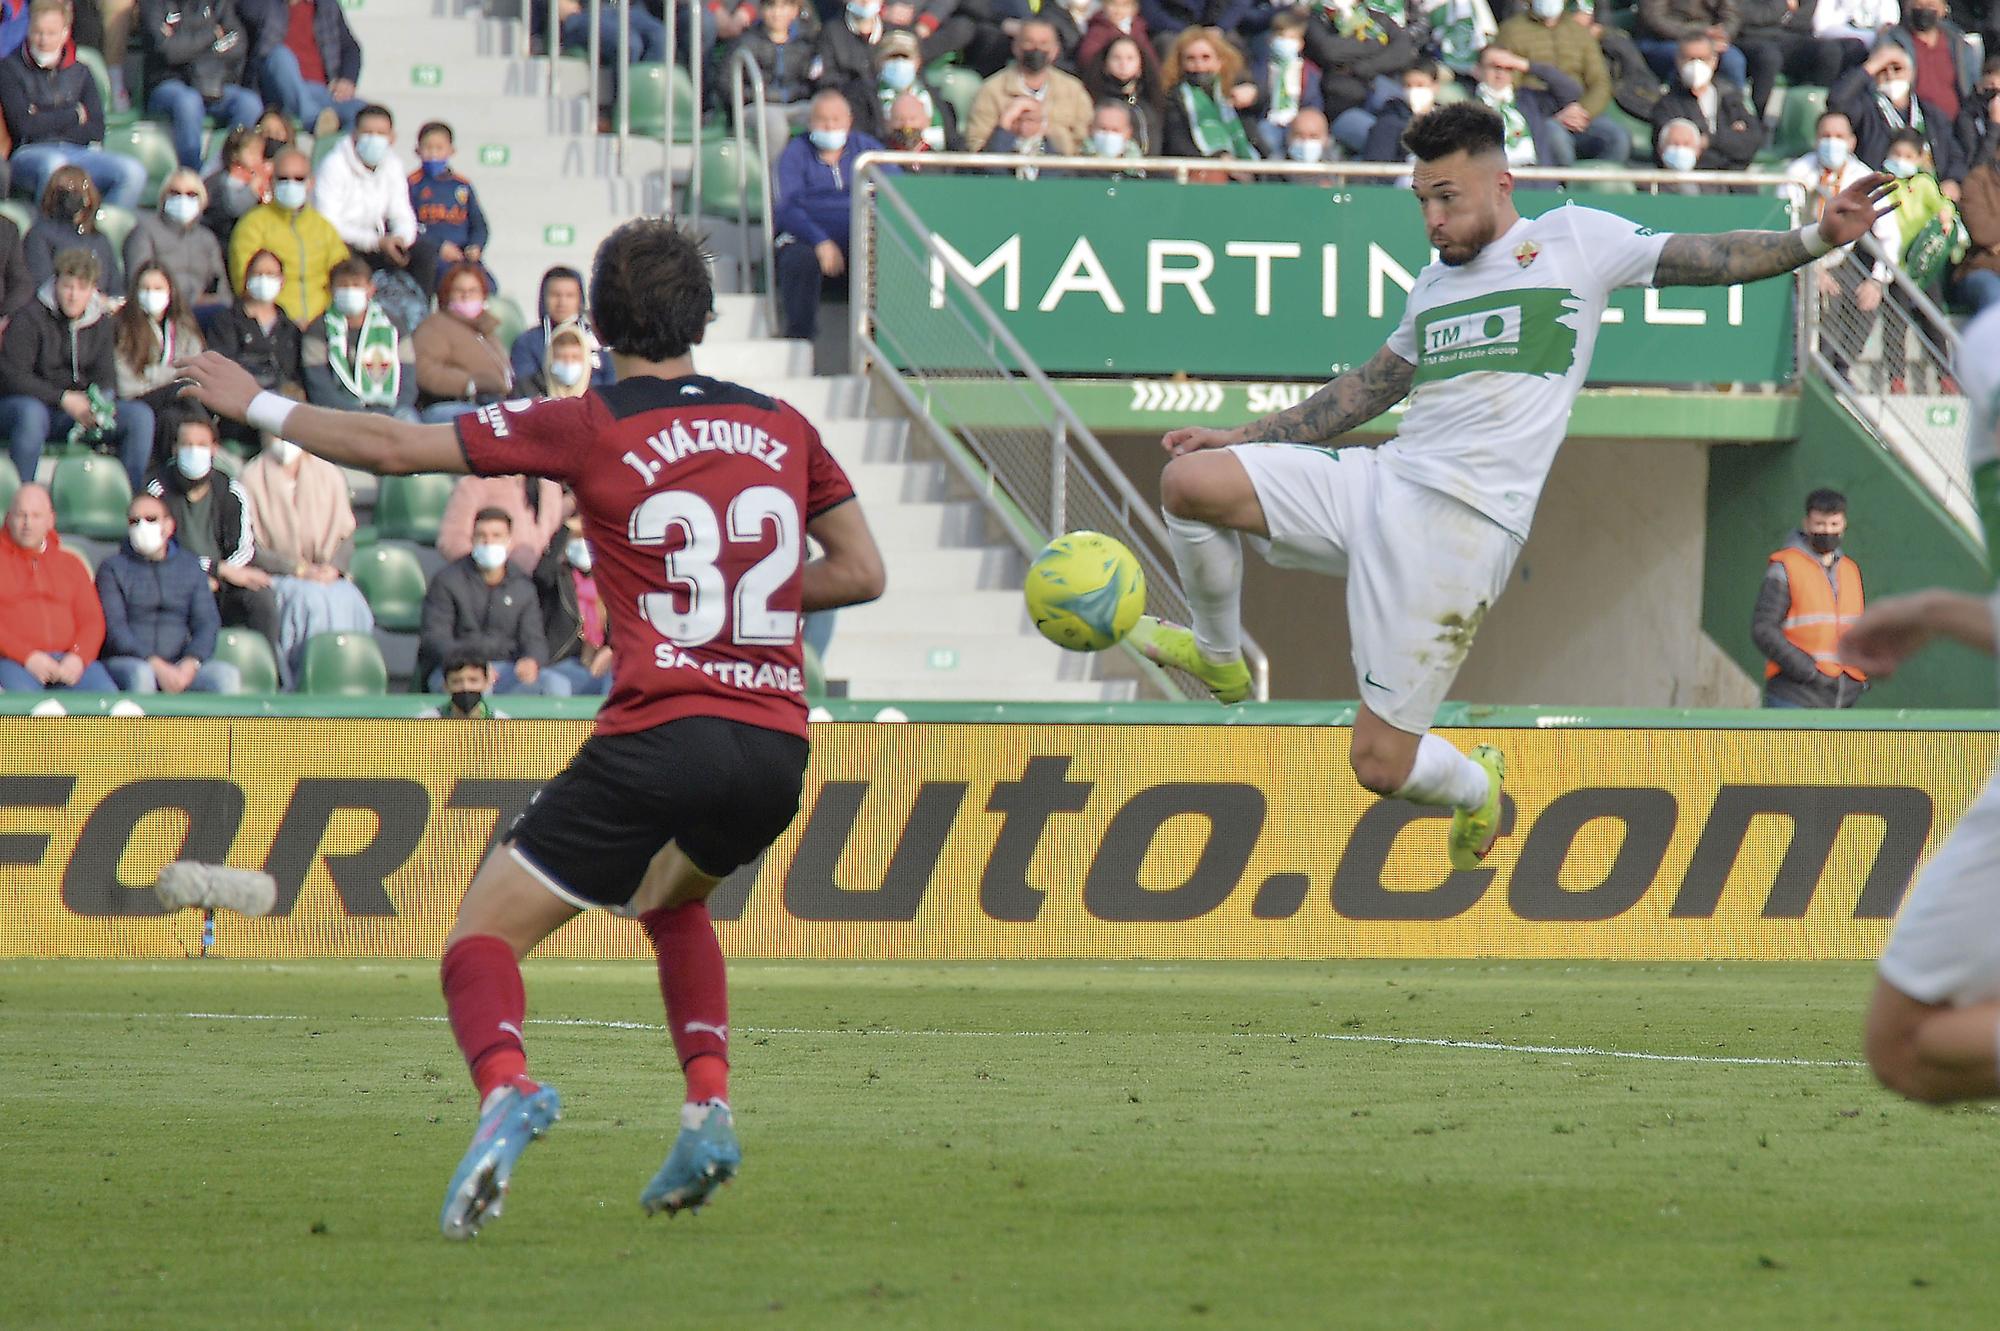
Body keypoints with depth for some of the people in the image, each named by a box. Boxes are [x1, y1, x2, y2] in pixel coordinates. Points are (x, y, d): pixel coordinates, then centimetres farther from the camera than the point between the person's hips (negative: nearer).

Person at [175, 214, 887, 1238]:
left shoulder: (593, 427, 0)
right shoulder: (783, 427, 12)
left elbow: (390, 447, 3)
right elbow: (863, 570, 17)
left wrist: (257, 405, 15)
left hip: (661, 732, -5)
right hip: (777, 747, 5)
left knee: (482, 934, 0)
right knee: (670, 899, 35)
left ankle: (505, 1091, -32)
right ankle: (709, 1111, 16)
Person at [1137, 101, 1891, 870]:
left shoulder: (1575, 241, 4)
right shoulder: (1434, 285, 21)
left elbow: (1709, 259, 5)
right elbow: (1368, 390, 31)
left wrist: (1816, 239, -8)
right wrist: (1243, 438, 30)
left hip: (1461, 528, -6)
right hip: (1380, 482, 6)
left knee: (1381, 763, -7)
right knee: (1189, 481, -14)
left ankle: (1476, 790, 30)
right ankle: (1219, 657, 13)